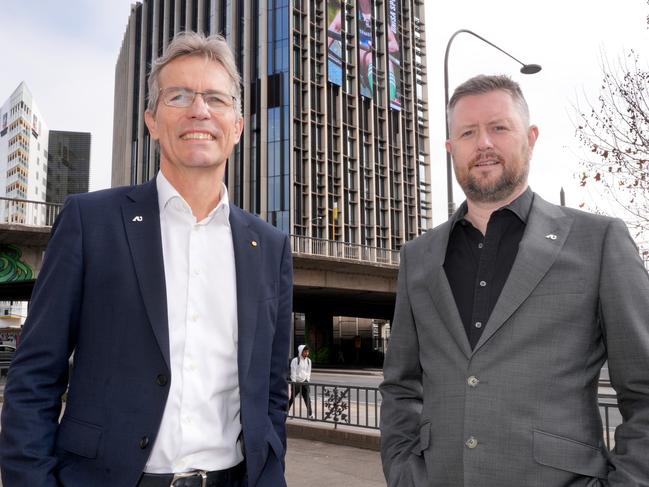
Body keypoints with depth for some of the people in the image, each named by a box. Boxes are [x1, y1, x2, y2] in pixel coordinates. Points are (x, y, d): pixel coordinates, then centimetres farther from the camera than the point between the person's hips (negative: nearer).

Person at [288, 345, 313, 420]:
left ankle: (310, 414, -2)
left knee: (307, 399, -4)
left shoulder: (308, 361, 7)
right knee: (292, 398, 5)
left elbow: (309, 371, 13)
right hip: (296, 382, -4)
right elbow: (293, 372, -10)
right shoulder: (295, 360, -10)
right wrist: (294, 382, -12)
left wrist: (307, 381, 5)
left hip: (304, 382, 4)